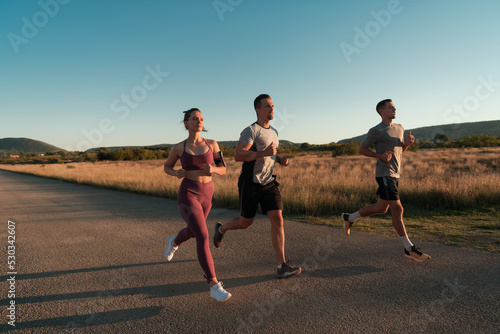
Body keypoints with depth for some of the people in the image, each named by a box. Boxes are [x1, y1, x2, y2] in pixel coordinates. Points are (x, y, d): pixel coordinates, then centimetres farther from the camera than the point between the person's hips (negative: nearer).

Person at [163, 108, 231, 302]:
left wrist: (212, 169, -20)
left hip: (206, 195, 5)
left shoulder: (212, 144, 1)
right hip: (188, 196, -4)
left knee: (192, 231, 26)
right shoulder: (178, 147, -2)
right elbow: (167, 167, 13)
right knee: (203, 237, -20)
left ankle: (174, 242, 62)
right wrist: (176, 173, -10)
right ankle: (215, 286, -15)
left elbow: (223, 170, 4)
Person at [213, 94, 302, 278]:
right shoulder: (250, 131, -12)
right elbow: (238, 156, -24)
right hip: (250, 183, -6)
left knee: (277, 219, -7)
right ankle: (221, 229, 40)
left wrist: (281, 160, 6)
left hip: (269, 183, 6)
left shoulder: (273, 132, 13)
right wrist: (264, 153, -28)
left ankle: (282, 266, -5)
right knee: (245, 223, 7)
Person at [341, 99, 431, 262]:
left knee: (381, 208, 14)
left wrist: (408, 142, 4)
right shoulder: (376, 131, -7)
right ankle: (409, 249, -1)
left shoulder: (399, 128, 16)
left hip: (395, 175, 9)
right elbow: (362, 149, -2)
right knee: (397, 209, -8)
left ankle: (349, 218, 30)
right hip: (385, 174, -9)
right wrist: (380, 155, -16)